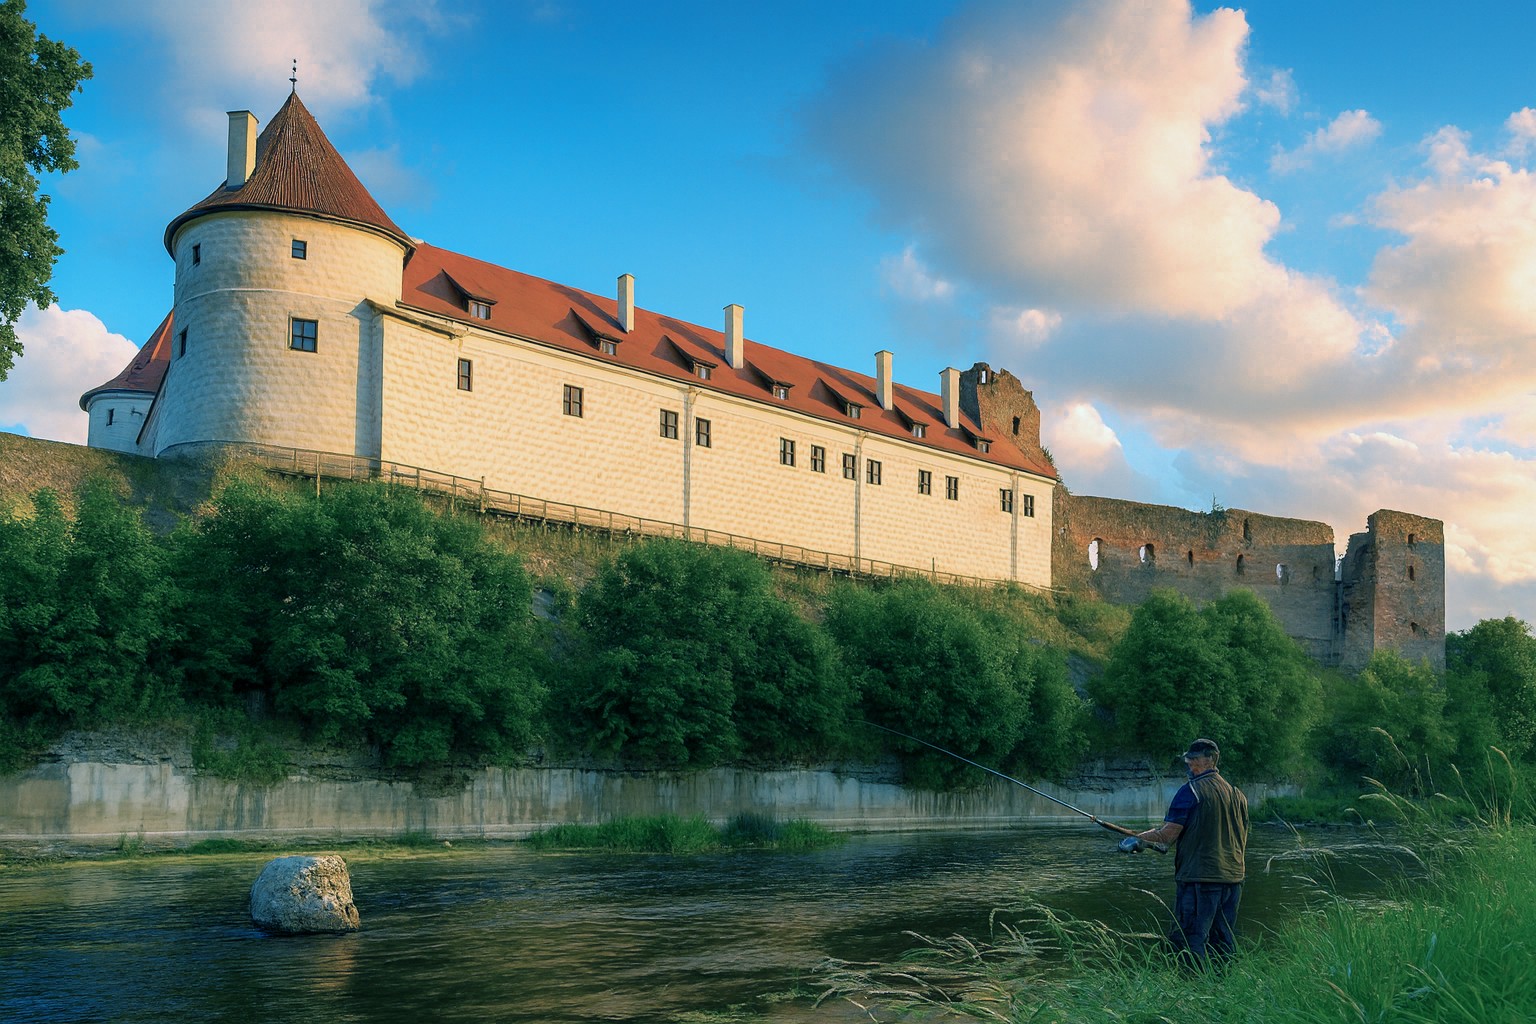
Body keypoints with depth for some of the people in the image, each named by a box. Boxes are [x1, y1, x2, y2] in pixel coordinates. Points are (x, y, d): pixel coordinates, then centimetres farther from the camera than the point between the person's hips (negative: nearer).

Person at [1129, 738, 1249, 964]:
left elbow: (1168, 835, -11)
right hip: (1232, 878, 7)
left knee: (1192, 942, -6)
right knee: (1225, 943, 11)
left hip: (1197, 877, -7)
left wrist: (1139, 837, 4)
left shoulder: (1190, 791, -9)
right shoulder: (1237, 794, 12)